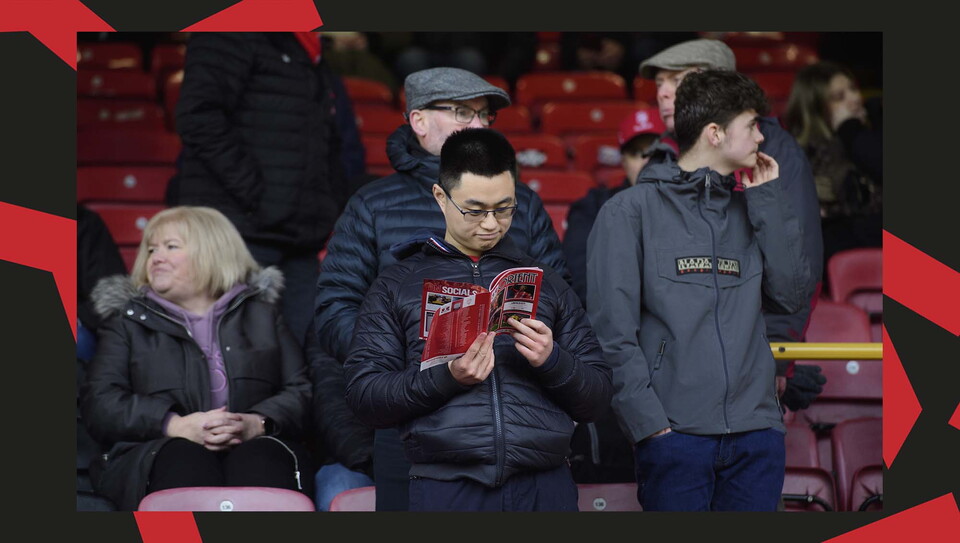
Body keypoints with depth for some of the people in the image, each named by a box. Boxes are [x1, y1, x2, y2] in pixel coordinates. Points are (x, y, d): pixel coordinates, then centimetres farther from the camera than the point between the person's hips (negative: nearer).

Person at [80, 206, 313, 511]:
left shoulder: (261, 314, 25)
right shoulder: (128, 321, 23)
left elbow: (302, 391, 13)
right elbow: (98, 403, 8)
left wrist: (257, 423, -11)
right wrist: (176, 425, -10)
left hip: (255, 445, 1)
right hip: (162, 452, -1)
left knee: (262, 456, -35)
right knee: (184, 460, -37)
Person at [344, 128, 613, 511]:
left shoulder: (547, 284, 15)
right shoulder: (395, 286, 9)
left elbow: (596, 399, 12)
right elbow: (364, 396, 0)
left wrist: (552, 361, -7)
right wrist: (445, 378, -13)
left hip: (544, 486, 2)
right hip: (445, 489, -2)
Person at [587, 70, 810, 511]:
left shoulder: (749, 211, 18)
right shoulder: (630, 211, 1)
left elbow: (791, 297, 8)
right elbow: (612, 330, -5)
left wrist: (769, 199, 7)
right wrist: (648, 420, -14)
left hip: (756, 430, 5)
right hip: (675, 432, -5)